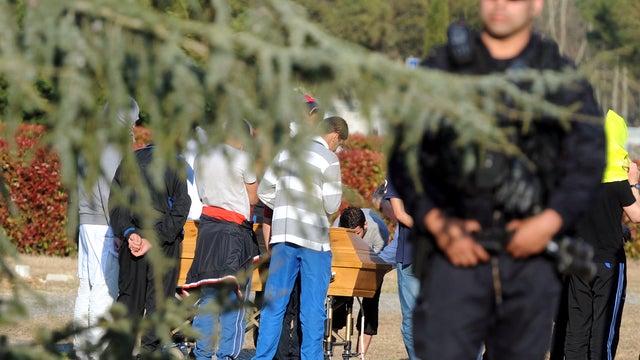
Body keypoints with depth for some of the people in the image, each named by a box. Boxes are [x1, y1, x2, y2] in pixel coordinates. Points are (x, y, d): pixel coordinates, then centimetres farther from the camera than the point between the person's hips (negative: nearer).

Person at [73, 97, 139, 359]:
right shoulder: (111, 147, -12)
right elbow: (109, 191, -18)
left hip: (87, 222, 10)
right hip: (102, 224, -10)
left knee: (87, 284, 11)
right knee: (105, 285, -8)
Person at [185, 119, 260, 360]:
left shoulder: (202, 157, 9)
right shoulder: (242, 159, -9)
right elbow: (253, 198, -2)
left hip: (207, 227, 6)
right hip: (235, 230, -6)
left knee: (208, 295, 10)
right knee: (234, 296, 0)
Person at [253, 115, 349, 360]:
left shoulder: (286, 153, 10)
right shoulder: (329, 159, -7)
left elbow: (264, 191, 12)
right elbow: (331, 205, -11)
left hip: (283, 237, 5)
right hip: (314, 239, -5)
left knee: (274, 303, 7)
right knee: (312, 307, 2)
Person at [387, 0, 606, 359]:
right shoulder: (441, 68, 9)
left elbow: (588, 160, 3)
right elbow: (404, 157, 4)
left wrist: (551, 222, -13)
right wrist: (437, 224, -10)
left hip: (531, 259, 1)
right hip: (457, 250, -1)